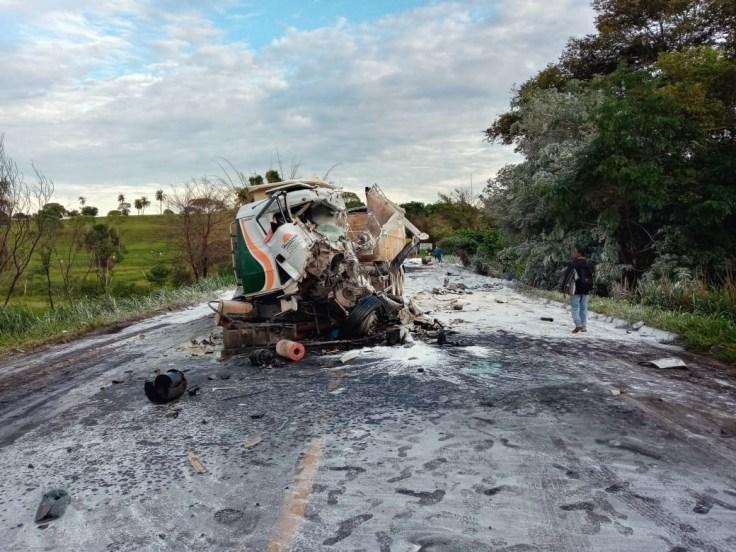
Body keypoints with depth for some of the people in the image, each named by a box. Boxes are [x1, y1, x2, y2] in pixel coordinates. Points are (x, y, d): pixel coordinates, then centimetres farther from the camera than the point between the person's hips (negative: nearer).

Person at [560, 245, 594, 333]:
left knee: (575, 307, -2)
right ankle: (584, 326, 10)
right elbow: (591, 277, 17)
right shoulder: (589, 263, 11)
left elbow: (567, 276, -11)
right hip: (586, 289, 6)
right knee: (584, 307, 10)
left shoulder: (573, 263, -10)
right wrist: (591, 289, 22)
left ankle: (578, 324, -13)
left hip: (576, 289, -6)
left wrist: (563, 288, -6)